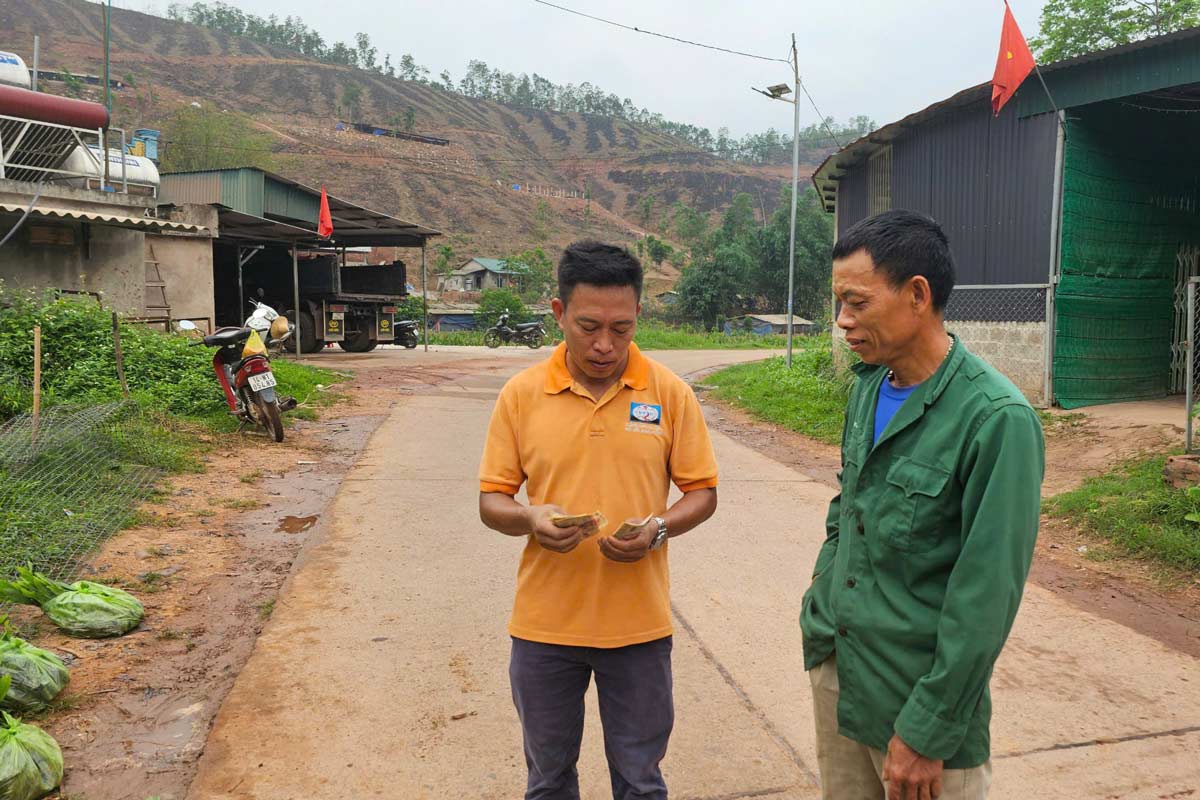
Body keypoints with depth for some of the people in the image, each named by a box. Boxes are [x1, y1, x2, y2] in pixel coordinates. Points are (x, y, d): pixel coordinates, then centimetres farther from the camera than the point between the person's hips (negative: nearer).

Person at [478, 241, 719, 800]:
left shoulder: (670, 392, -5)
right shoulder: (521, 394, -4)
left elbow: (702, 493, 1)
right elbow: (491, 502, 1)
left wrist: (657, 529, -18)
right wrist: (530, 519, -21)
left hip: (639, 623, 0)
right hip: (544, 625, 1)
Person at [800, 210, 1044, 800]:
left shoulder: (997, 419, -21)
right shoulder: (869, 386, 2)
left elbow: (986, 597, -20)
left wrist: (926, 732, -16)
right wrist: (824, 590, 9)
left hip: (917, 690, -7)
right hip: (834, 663, 7)